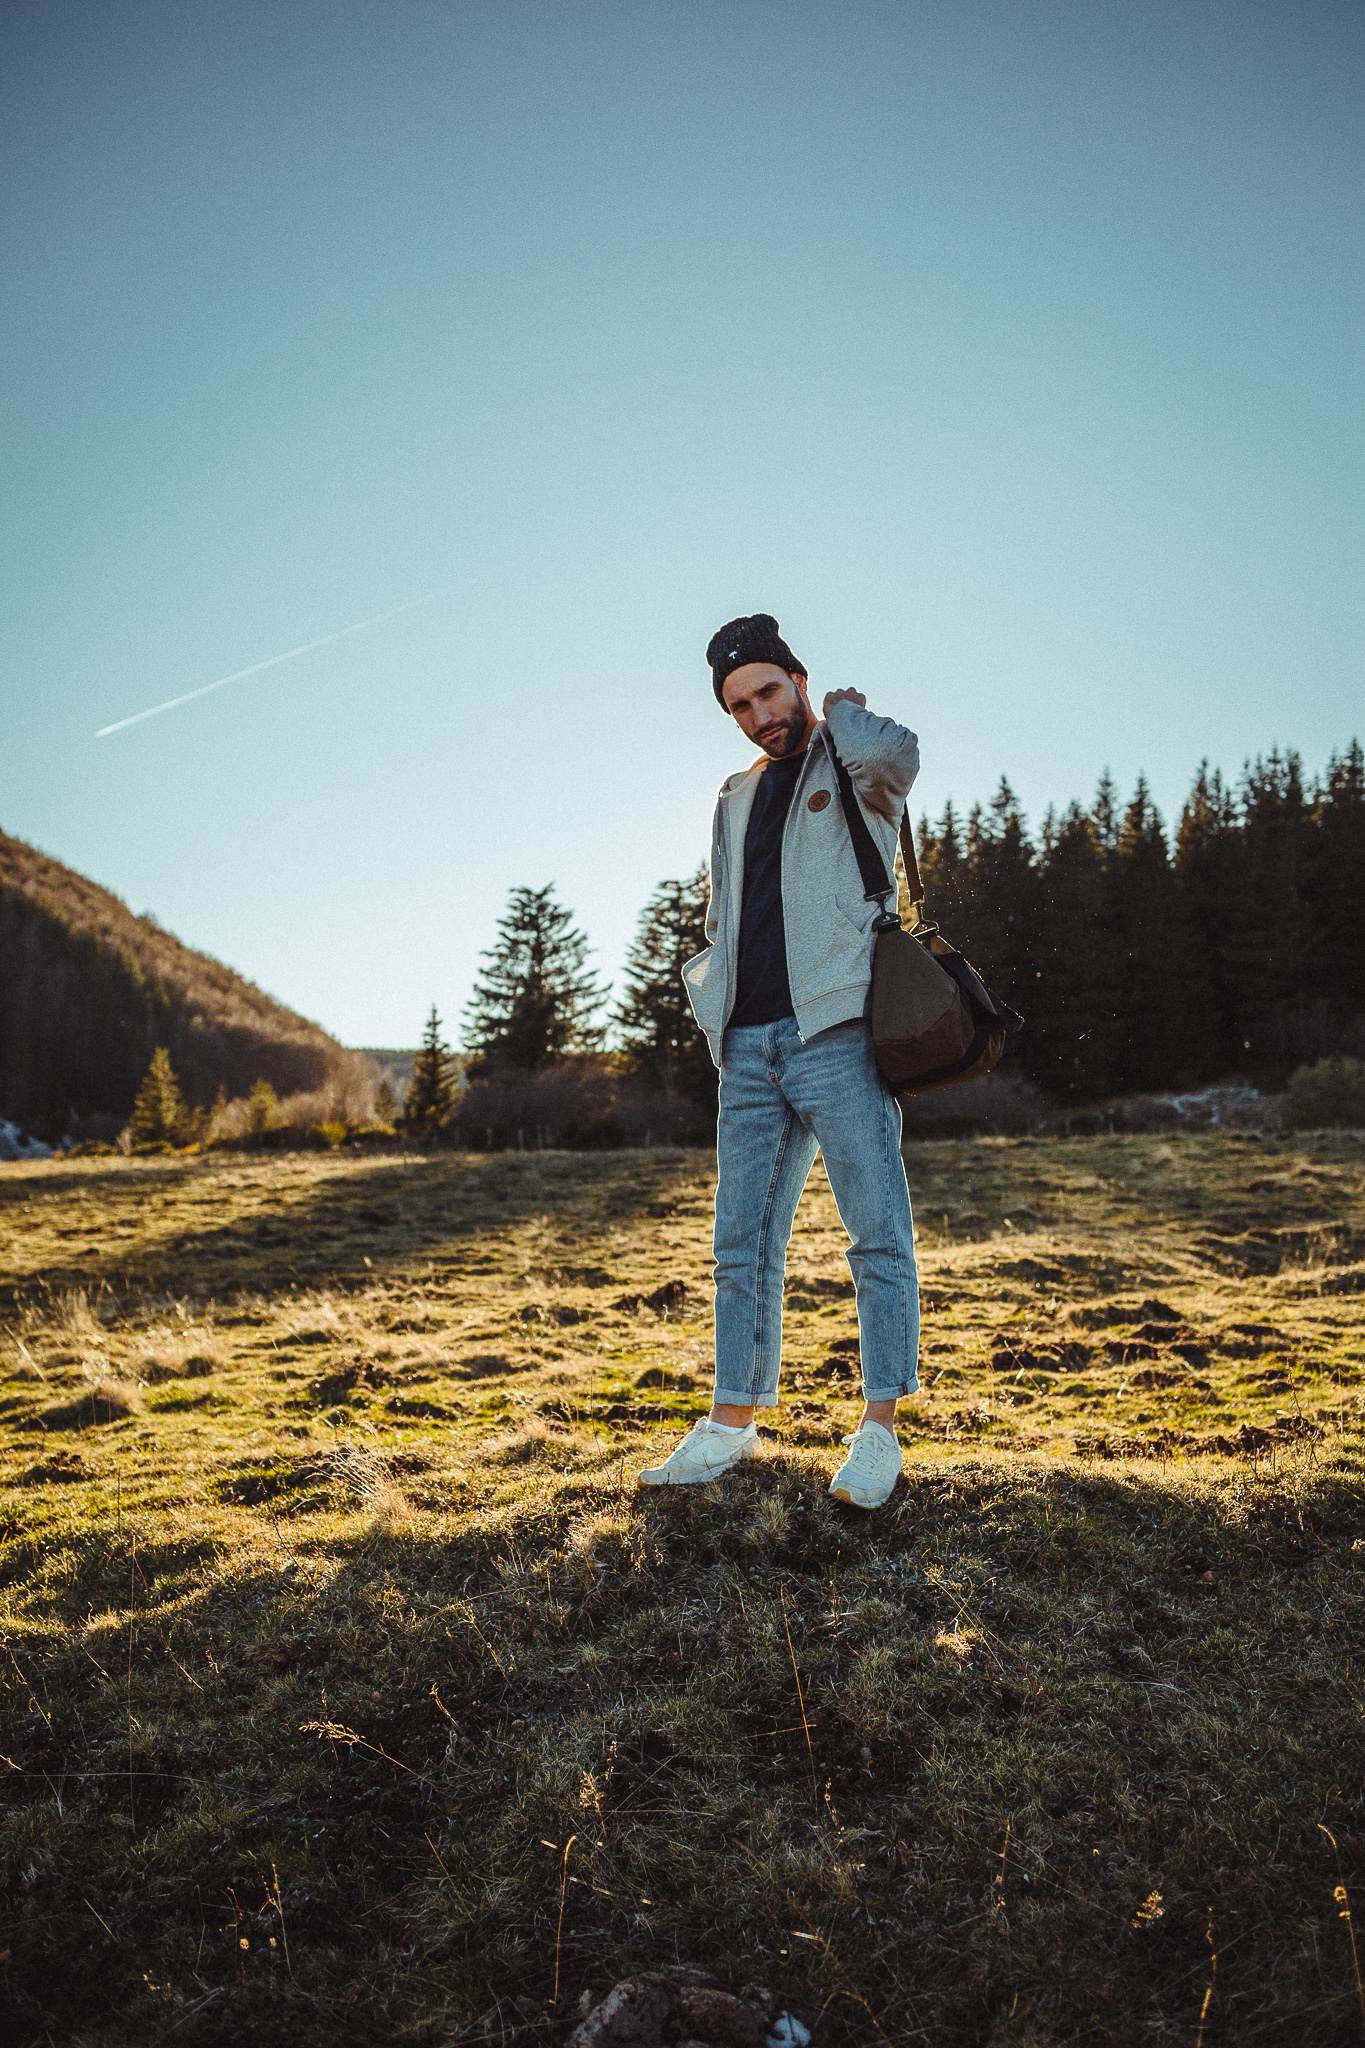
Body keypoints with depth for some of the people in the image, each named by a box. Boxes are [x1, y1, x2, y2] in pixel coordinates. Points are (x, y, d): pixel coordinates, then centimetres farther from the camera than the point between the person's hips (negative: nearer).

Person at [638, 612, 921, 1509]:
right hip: (750, 1048, 6)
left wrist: (842, 713, -1)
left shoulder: (852, 766, 5)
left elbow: (895, 755, -22)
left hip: (837, 1034, -6)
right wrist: (715, 1003, 11)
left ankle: (879, 1431, 6)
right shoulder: (736, 799, 23)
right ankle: (733, 1422, 18)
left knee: (878, 1231, -3)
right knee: (743, 1241, 8)